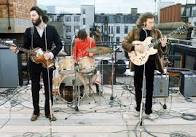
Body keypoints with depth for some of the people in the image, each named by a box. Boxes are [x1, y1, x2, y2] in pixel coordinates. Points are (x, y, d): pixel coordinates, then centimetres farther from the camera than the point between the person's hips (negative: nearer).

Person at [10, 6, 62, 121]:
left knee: (48, 88, 5)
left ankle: (48, 111, 19)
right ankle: (36, 111, 24)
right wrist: (17, 50, -15)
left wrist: (52, 53, -17)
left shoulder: (51, 29, -2)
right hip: (34, 63, 2)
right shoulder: (29, 31, 2)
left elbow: (59, 45, -1)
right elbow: (26, 47, 5)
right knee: (35, 88, 9)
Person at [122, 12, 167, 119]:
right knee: (138, 86, 9)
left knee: (150, 87, 6)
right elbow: (124, 43, -4)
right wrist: (135, 47, -19)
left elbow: (161, 51, 3)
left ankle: (148, 111, 17)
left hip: (151, 62, 1)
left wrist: (163, 45, -19)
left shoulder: (156, 32, 3)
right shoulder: (135, 32, -1)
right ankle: (138, 108, 26)